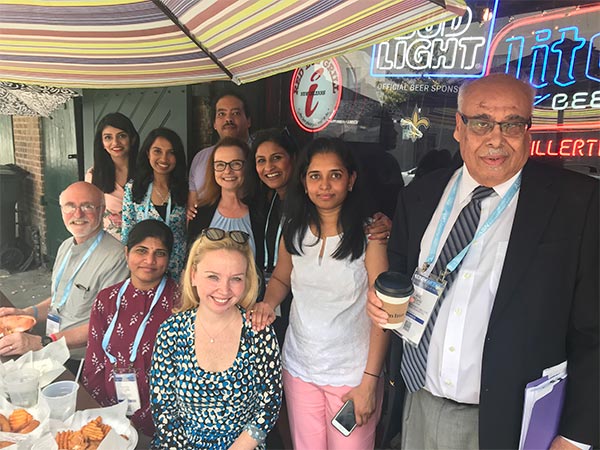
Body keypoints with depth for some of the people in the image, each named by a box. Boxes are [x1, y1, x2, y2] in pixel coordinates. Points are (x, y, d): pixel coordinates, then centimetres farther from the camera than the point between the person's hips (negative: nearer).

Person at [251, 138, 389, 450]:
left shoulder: (369, 233, -13)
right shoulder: (294, 230, 0)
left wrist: (370, 381, -13)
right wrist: (268, 302, -7)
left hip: (352, 374, -3)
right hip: (299, 367, 4)